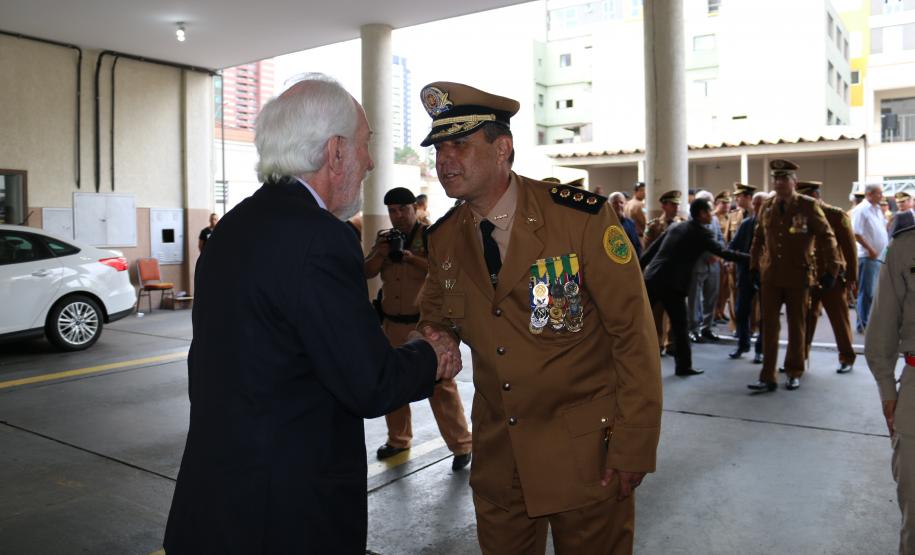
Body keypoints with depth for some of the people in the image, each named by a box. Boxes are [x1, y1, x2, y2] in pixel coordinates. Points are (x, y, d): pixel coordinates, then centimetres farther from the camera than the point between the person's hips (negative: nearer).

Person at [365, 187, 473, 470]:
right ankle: (398, 438, 31)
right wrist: (380, 254, -11)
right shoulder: (384, 237, 12)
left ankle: (462, 445, 5)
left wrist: (411, 257, -24)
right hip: (392, 324, 6)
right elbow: (367, 272, 6)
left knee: (440, 385, -5)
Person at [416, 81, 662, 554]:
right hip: (497, 456, 5)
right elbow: (435, 317, 15)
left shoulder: (582, 218, -17)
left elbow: (634, 336, -14)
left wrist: (634, 447, -14)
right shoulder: (442, 239, -1)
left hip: (586, 453, -4)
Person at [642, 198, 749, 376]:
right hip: (671, 283, -6)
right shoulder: (701, 233, -3)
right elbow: (723, 252, -8)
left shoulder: (676, 226, 16)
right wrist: (750, 257, -2)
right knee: (680, 325, 5)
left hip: (652, 278, 6)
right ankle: (684, 365, 12)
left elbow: (653, 248, 16)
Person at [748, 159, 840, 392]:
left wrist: (830, 270, -7)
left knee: (796, 326, 9)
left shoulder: (808, 205, -7)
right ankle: (767, 377, 5)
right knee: (769, 326, 1)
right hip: (770, 276, 3)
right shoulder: (767, 206, 5)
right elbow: (758, 238, 14)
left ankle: (794, 373, 24)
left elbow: (826, 237, -5)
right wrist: (755, 266, 12)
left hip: (798, 276, -3)